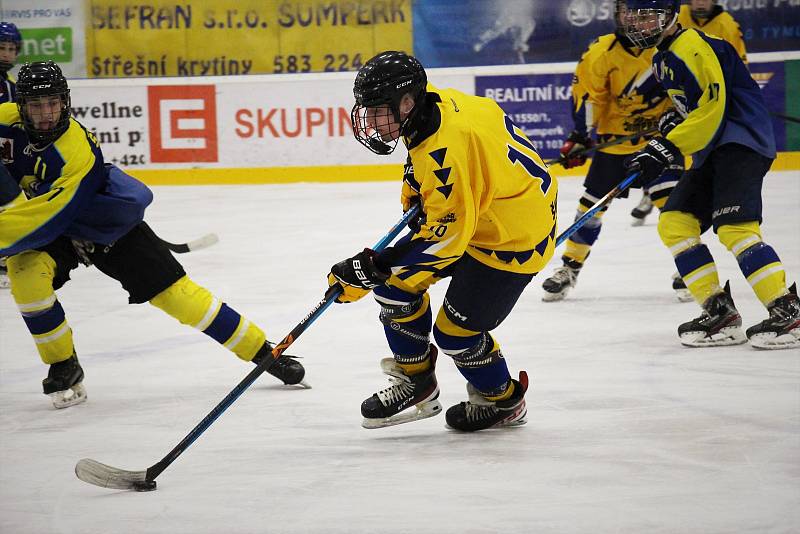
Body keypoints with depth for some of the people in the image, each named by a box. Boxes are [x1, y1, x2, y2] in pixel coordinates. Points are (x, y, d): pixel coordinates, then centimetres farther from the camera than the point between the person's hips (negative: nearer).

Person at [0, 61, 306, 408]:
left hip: (105, 223, -4)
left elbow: (46, 219, -35)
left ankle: (263, 351, 2)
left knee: (172, 289, -8)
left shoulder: (79, 152, -33)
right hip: (46, 234, 4)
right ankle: (64, 366, -6)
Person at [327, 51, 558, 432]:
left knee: (455, 330, -4)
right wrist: (416, 186, 11)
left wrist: (373, 268, -31)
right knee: (394, 281, 3)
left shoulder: (447, 148, -34)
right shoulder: (437, 103, -6)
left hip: (514, 239, -10)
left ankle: (503, 400, 25)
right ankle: (416, 384, 19)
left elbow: (448, 234, -33)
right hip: (471, 215, 10)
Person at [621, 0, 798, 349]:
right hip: (712, 152, 11)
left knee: (733, 228, -24)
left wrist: (666, 149, -21)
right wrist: (673, 121, 10)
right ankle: (720, 312, 1)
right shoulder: (663, 58, 18)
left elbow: (712, 107, -21)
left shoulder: (694, 48, -14)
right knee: (674, 223, 3)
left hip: (742, 142, -11)